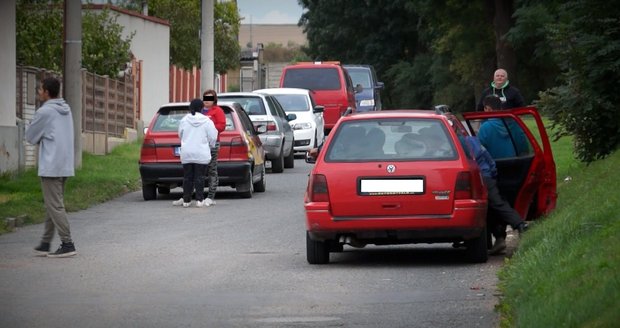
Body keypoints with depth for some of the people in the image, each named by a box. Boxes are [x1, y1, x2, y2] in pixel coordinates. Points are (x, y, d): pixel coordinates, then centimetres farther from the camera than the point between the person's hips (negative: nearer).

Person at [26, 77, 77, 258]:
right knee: (52, 205, 14)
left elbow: (30, 137, -4)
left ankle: (67, 244, -10)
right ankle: (45, 244, 17)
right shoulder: (66, 110, 13)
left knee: (55, 206, -6)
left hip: (51, 166, -8)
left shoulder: (44, 112, -13)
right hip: (65, 166, 8)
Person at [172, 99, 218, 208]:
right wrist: (211, 146, 18)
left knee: (187, 177, 7)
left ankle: (186, 200, 8)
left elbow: (180, 135, 12)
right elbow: (212, 137, -3)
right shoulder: (206, 121, -6)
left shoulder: (184, 120, 0)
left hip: (186, 154, 2)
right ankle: (199, 200, -2)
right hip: (202, 154, -2)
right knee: (199, 177, 1)